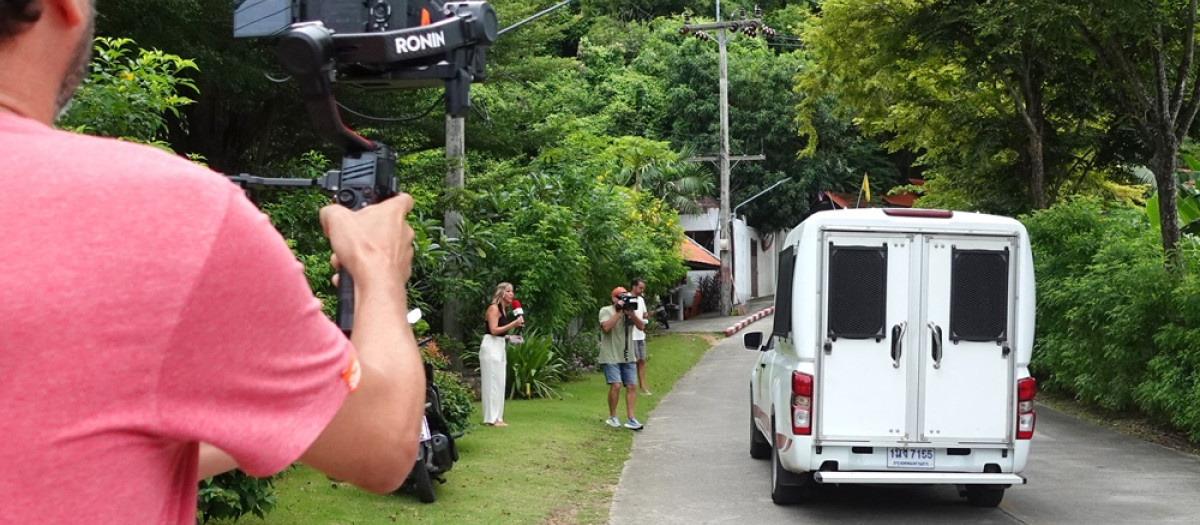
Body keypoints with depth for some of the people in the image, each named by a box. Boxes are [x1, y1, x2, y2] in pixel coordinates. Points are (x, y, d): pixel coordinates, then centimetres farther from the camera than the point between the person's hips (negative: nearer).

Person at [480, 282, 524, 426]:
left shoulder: (505, 310, 17)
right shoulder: (494, 308, -9)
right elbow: (494, 330, -18)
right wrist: (513, 324, -18)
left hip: (500, 346, 9)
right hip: (491, 346, -9)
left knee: (499, 383, 10)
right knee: (492, 382, -8)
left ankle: (496, 417, 14)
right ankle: (491, 418, -7)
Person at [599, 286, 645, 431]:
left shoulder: (629, 311, 11)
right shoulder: (605, 311, -3)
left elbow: (641, 326, -1)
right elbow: (606, 327, -21)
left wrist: (631, 314, -16)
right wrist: (619, 312, -19)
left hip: (627, 356, 5)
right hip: (611, 357, -5)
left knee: (632, 386, -2)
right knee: (616, 385, -14)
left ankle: (630, 419, 1)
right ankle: (612, 417, 3)